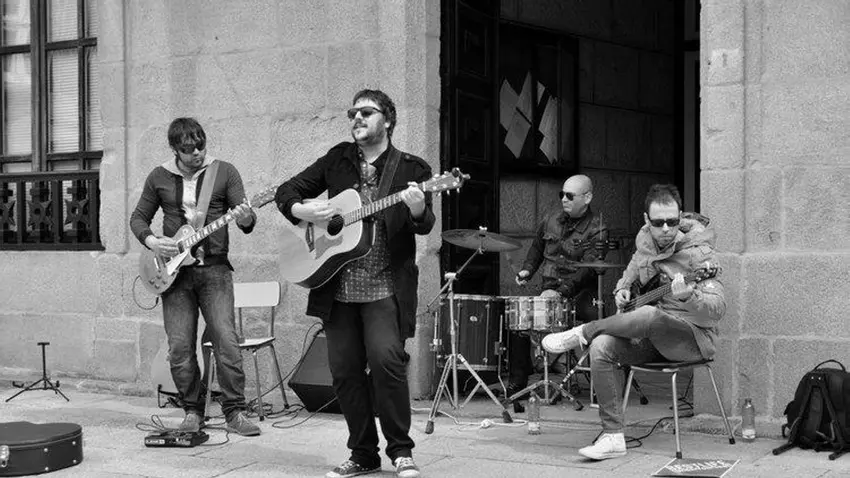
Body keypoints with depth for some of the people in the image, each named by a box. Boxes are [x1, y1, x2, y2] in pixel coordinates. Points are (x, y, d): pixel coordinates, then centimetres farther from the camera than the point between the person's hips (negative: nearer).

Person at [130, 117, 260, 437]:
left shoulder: (224, 172, 2)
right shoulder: (159, 178, 8)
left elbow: (246, 218, -1)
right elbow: (138, 218, 16)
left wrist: (245, 219, -25)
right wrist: (151, 241, -4)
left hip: (214, 269, -2)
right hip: (175, 270, 2)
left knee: (226, 342, -9)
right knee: (180, 348, 0)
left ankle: (235, 412, 1)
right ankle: (193, 411, 15)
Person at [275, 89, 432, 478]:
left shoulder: (411, 168, 3)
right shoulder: (337, 159, 13)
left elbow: (424, 225, -7)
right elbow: (287, 192, 17)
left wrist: (417, 209, -30)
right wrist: (301, 210, -5)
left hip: (385, 288, -4)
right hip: (337, 286, 4)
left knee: (386, 359, -19)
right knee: (344, 370, 3)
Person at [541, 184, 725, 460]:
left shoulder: (697, 251, -16)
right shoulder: (644, 239, 4)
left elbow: (717, 310, -25)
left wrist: (688, 297, -45)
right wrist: (623, 288, 5)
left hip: (693, 337, -6)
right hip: (652, 335, 6)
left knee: (649, 315, -38)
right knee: (602, 346, -22)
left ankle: (582, 333, -9)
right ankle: (613, 437, -19)